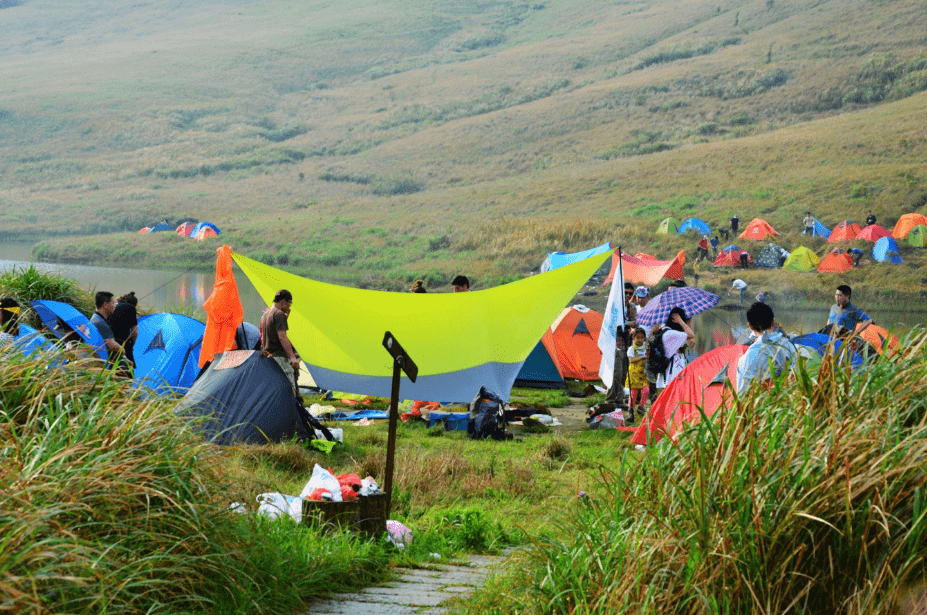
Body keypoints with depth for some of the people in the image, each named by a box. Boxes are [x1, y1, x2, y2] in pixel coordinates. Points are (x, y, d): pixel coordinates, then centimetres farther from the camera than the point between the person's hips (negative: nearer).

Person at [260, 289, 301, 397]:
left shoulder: (265, 314, 19)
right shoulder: (279, 314, -12)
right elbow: (282, 337, -22)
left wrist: (286, 317, 21)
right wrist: (292, 357, -28)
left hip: (266, 355, 10)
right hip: (279, 356, -10)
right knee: (289, 386, -13)